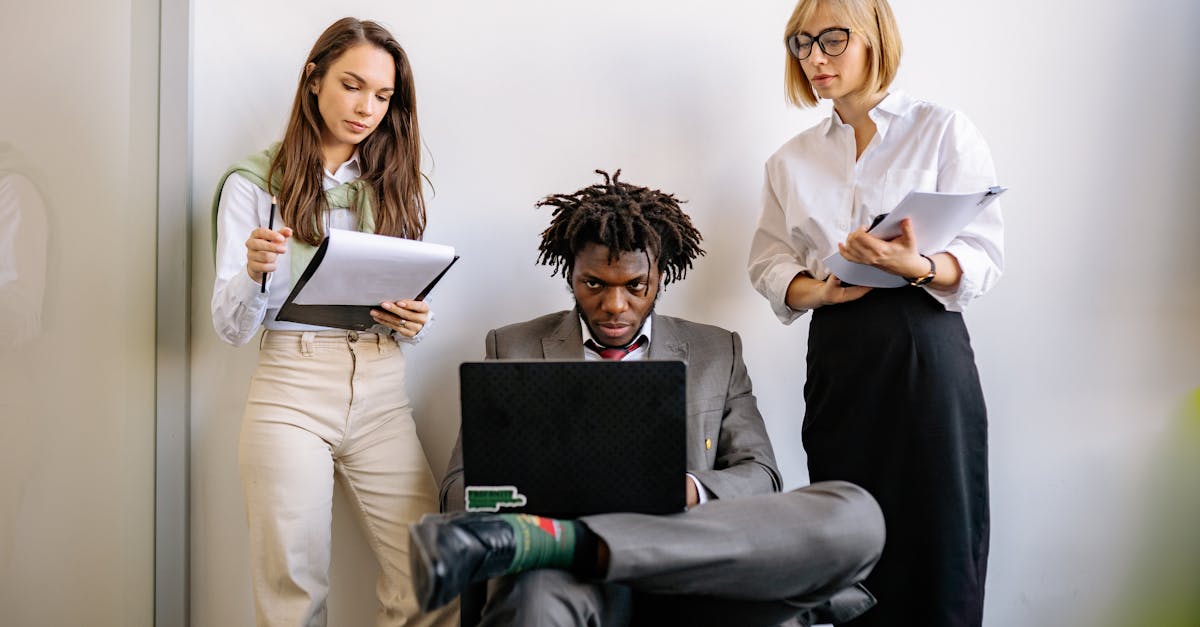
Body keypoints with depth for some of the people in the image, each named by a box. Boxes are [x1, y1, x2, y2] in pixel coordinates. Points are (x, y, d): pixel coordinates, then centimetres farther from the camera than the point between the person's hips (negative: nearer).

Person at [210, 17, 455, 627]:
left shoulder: (395, 187, 14)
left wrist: (413, 322, -7)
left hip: (382, 394, 3)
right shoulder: (253, 184, 4)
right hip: (290, 395, -2)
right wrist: (254, 273, -19)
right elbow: (231, 328, 1)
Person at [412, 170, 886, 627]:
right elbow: (462, 487, 10)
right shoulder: (513, 349, 16)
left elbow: (759, 477, 12)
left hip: (686, 579, 6)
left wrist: (689, 489, -12)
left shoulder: (718, 353, 19)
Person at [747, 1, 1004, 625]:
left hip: (924, 350, -3)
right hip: (835, 357, 3)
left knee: (935, 538, -3)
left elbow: (984, 255, -3)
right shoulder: (792, 159, 16)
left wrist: (915, 266, -23)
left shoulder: (944, 130, 3)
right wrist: (815, 291, -9)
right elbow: (768, 262, 11)